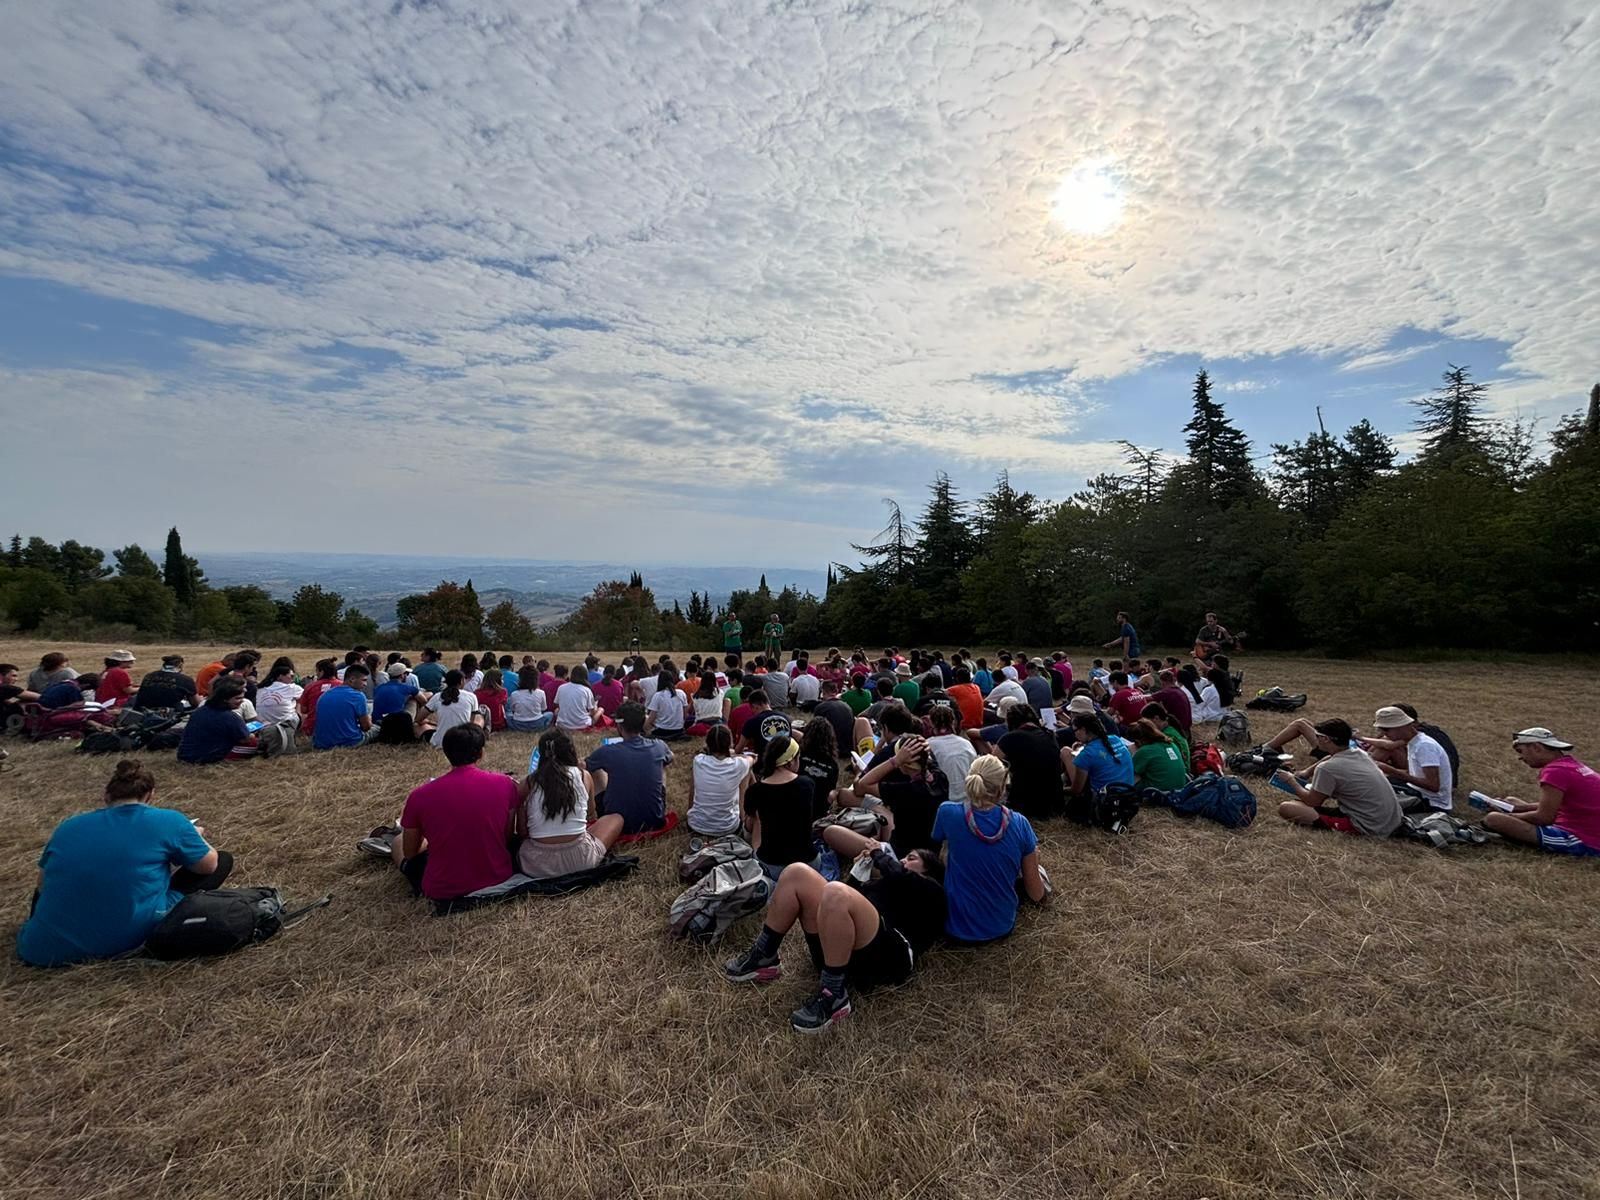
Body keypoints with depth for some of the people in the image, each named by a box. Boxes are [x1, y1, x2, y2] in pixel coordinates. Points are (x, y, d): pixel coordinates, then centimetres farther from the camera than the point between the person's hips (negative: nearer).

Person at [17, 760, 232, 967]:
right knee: (223, 860, 8)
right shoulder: (168, 821, -6)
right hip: (129, 941, -5)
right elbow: (209, 865, 7)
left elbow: (43, 886, 20)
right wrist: (194, 836, 27)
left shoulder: (69, 826, 6)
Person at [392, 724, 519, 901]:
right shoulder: (505, 784, -11)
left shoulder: (420, 796, -13)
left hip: (443, 890, -1)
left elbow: (410, 853, 3)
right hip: (498, 877, 1)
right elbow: (508, 838, 2)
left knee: (398, 842, 26)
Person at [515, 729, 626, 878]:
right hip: (580, 860, -2)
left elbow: (521, 833, 3)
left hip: (537, 865, 2)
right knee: (616, 819, 23)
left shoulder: (528, 783, 2)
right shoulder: (584, 776, 2)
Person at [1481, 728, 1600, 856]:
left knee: (1494, 819, -20)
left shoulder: (1555, 771, -19)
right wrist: (1525, 806, 12)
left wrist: (1509, 816, -3)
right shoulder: (1572, 764, 10)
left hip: (1580, 843, -10)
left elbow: (1543, 817, -17)